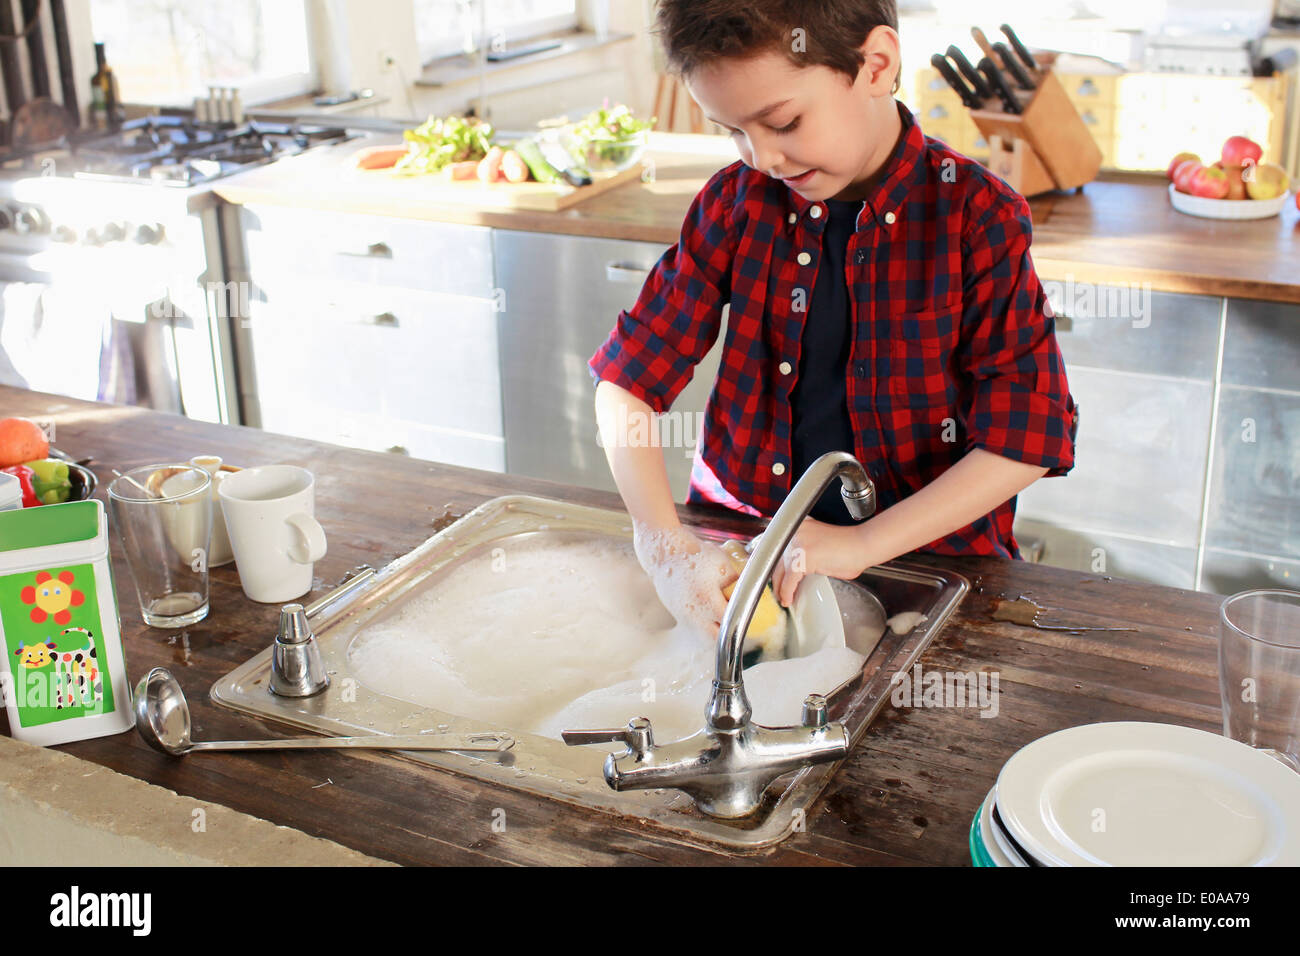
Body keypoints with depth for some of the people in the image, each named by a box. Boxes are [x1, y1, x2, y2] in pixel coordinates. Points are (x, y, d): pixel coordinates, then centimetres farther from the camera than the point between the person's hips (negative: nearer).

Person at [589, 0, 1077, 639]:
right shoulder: (737, 201, 0)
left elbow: (1030, 434, -12)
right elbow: (627, 378, -1)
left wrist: (862, 545, -20)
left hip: (920, 556, -2)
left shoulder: (975, 215, -9)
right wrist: (664, 547, -16)